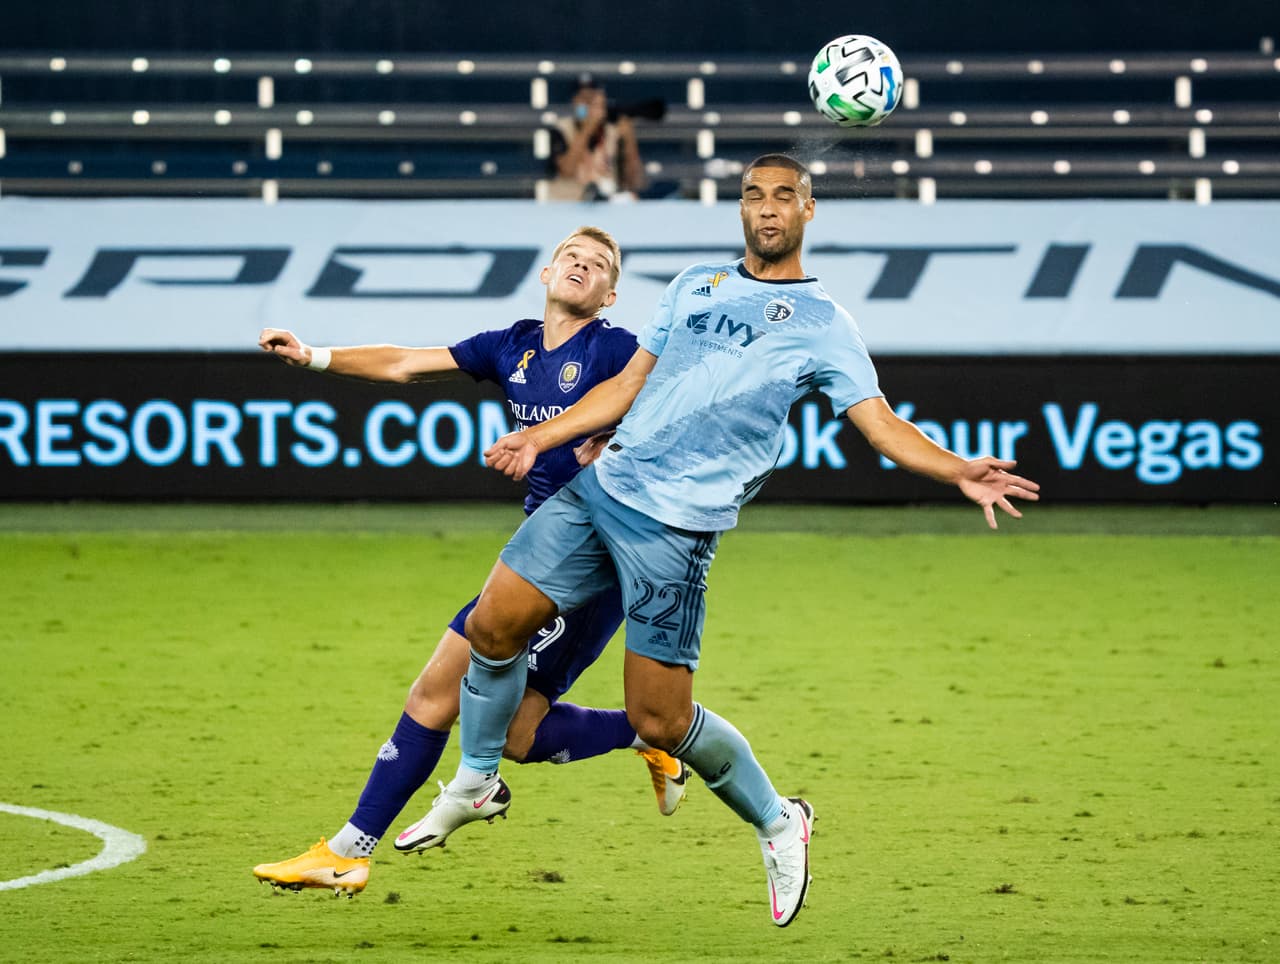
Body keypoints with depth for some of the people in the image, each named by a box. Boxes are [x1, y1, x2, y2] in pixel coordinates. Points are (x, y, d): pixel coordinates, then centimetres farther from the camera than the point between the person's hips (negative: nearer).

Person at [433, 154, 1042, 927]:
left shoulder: (822, 323, 1)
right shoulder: (697, 284, 17)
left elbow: (881, 423, -7)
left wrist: (961, 472, -23)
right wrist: (539, 438, 15)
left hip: (677, 525, -5)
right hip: (602, 487, 5)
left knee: (661, 722, -8)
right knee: (493, 627, 1)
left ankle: (777, 820, 16)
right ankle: (477, 780, 24)